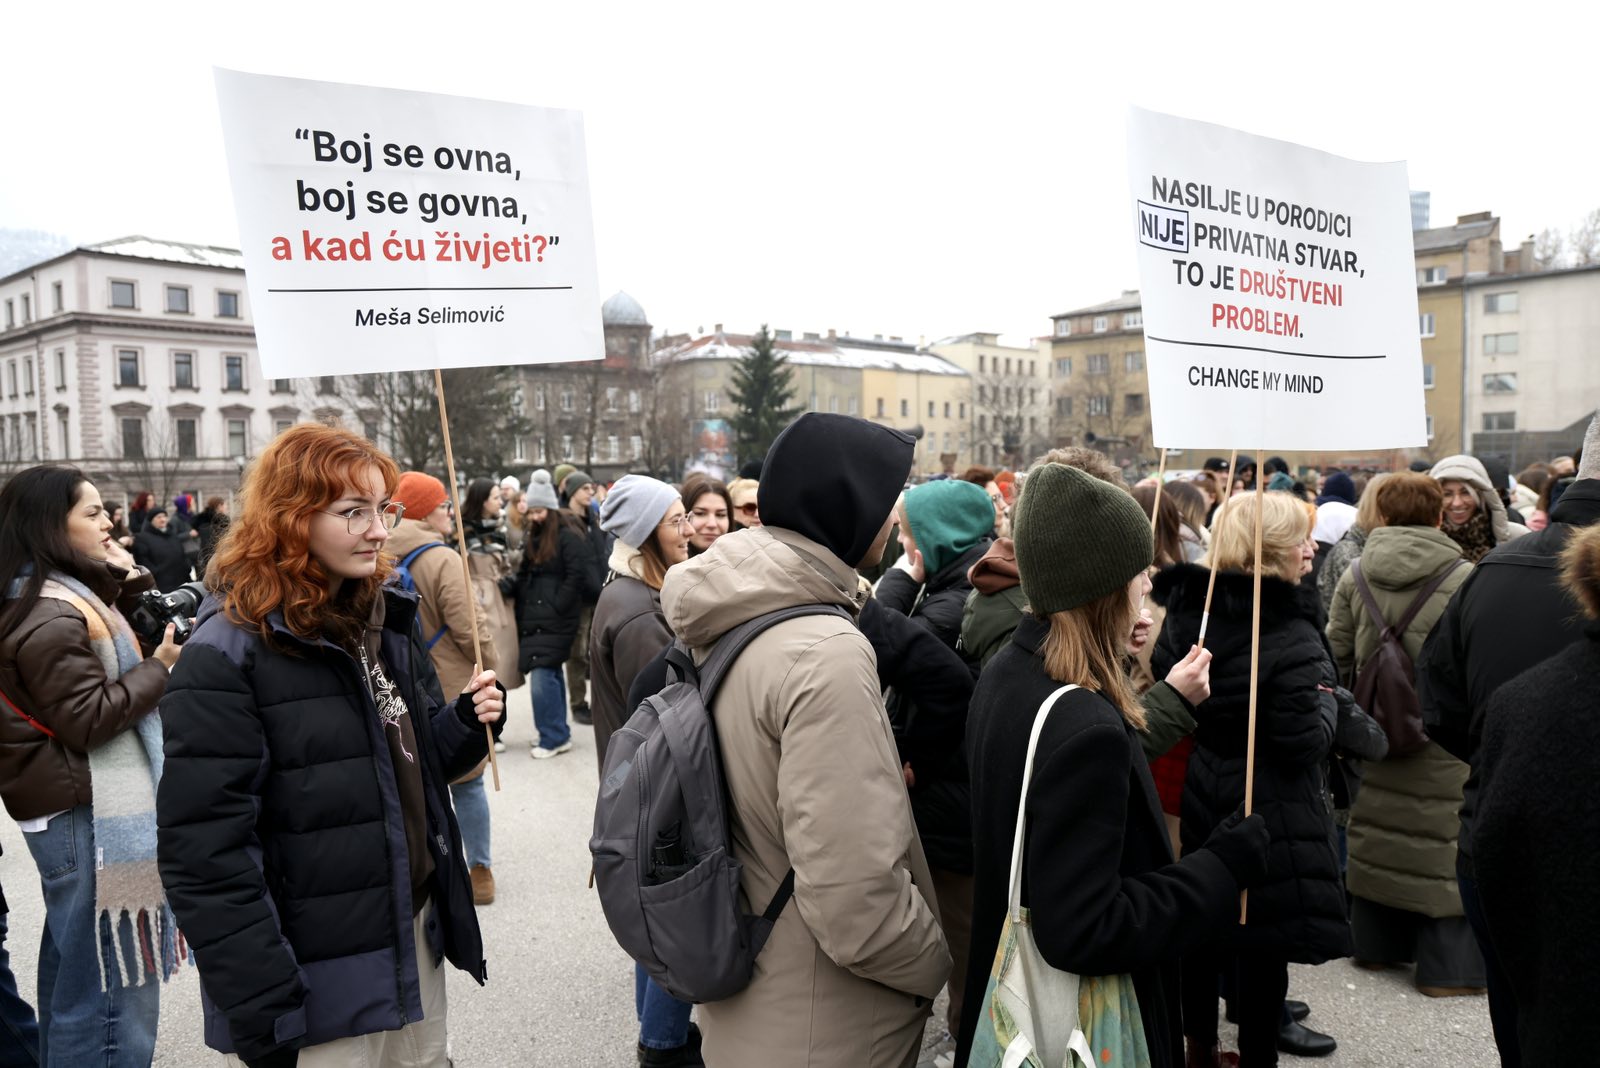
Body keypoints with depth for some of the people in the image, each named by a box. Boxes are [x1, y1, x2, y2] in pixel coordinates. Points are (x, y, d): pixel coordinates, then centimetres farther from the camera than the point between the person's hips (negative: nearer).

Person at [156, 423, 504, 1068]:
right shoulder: (228, 653, -16)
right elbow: (205, 851, -19)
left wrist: (467, 722, -6)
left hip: (417, 941, 7)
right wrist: (261, 1012, -18)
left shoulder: (387, 617, 5)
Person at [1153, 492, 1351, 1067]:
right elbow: (1304, 743, -21)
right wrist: (1326, 697, -5)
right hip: (1266, 814, -6)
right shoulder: (1290, 638, -21)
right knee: (1264, 935, 9)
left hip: (1195, 798, 7)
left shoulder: (1183, 611, -2)